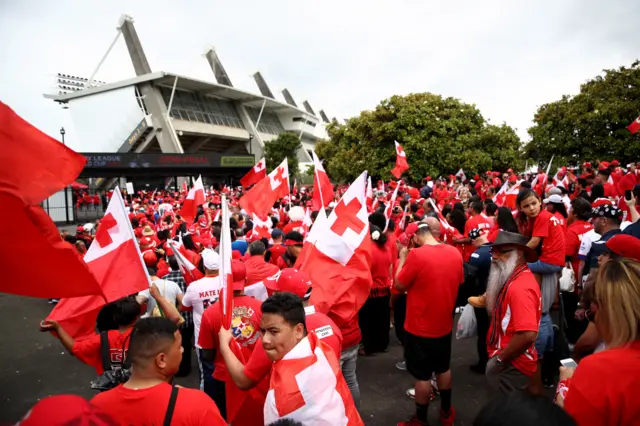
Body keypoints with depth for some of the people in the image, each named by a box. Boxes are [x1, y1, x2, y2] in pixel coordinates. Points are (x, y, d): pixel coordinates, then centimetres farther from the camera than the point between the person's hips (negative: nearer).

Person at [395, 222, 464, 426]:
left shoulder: (416, 255, -24)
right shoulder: (455, 253, -4)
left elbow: (399, 285, -13)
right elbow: (458, 282, 10)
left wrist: (402, 259, -4)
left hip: (420, 327, -6)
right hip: (444, 325, 6)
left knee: (422, 376, 9)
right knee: (443, 369, 24)